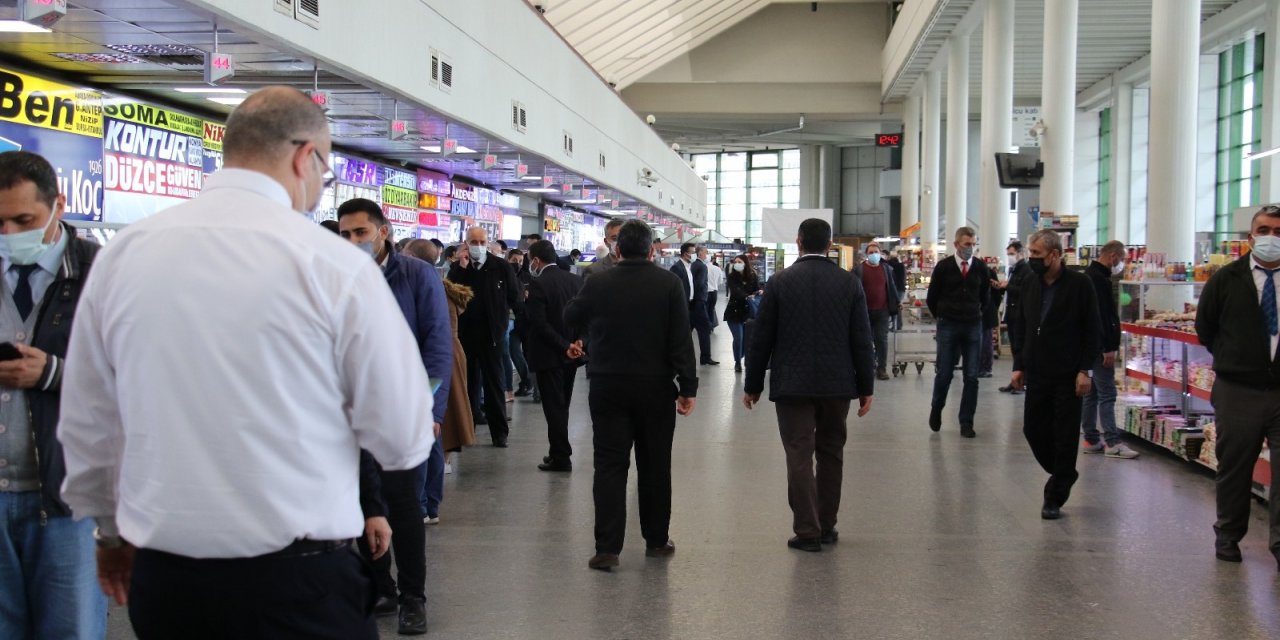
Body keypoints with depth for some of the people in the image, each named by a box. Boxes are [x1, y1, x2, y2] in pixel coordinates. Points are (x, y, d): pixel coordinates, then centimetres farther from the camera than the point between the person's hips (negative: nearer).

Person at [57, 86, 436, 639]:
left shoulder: (121, 254, 1)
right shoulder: (333, 263, -13)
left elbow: (85, 426, 10)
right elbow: (404, 441, -9)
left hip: (161, 578, 4)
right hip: (297, 579, -4)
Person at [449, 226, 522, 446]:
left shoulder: (501, 267, -2)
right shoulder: (458, 267, 4)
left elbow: (515, 299, -1)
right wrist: (461, 268, -12)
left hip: (491, 334, -2)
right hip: (465, 333, 2)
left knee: (494, 383, 3)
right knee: (468, 382, 11)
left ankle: (499, 432, 7)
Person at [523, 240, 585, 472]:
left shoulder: (538, 285, -15)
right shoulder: (575, 280, 5)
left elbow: (539, 323, -20)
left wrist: (564, 345, -16)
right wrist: (574, 342, 5)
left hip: (549, 356, -7)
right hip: (571, 355, 7)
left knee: (554, 408, 0)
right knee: (561, 406, 16)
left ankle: (561, 457, 4)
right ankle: (559, 452, 24)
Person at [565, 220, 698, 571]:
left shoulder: (597, 284, -5)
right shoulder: (669, 283, -7)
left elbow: (571, 320, 13)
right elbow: (681, 340, -10)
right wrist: (687, 387, -6)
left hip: (608, 388, 0)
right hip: (656, 388, 0)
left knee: (610, 466, 2)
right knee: (655, 466, 12)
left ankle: (607, 547, -4)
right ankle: (656, 540, 23)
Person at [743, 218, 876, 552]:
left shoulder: (779, 282, -4)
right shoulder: (850, 283, 0)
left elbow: (762, 338, -2)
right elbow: (862, 340, 0)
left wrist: (752, 384, 7)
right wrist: (866, 387, 6)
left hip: (792, 384, -2)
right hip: (838, 383, 2)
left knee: (799, 456, 1)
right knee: (831, 454, 14)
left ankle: (807, 531, 0)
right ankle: (826, 526, 21)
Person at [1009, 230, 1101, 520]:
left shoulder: (1080, 285, -8)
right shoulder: (1030, 284, 7)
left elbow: (1093, 331, -7)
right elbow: (1020, 326, 13)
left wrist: (1084, 370, -12)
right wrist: (1019, 365, 8)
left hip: (1067, 376, -5)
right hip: (1037, 375, 5)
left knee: (1064, 438, 1)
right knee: (1033, 430, 8)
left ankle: (1054, 499, 11)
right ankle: (1064, 474, 32)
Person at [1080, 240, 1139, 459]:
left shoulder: (1091, 275, 18)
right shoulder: (1098, 278, -16)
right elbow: (1101, 316, -23)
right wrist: (1109, 348, -23)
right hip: (1100, 346, -11)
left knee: (1093, 393, 12)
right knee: (1107, 394, -10)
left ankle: (1091, 439, 16)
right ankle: (1112, 443, -10)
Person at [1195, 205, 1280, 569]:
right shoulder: (1227, 280, 0)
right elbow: (1205, 327, 11)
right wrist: (1231, 359, 8)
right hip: (1239, 392, 0)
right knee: (1234, 467, 11)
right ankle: (1228, 536, 25)